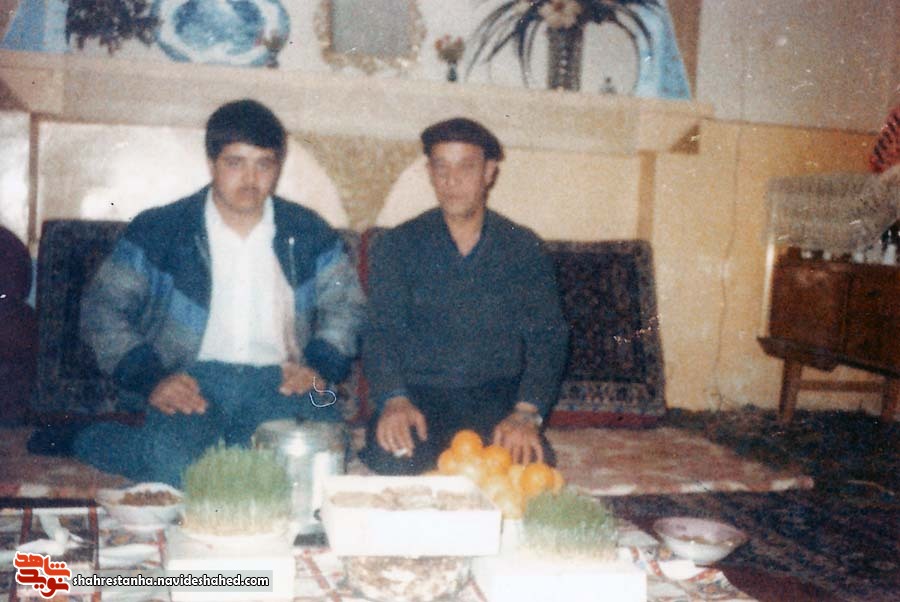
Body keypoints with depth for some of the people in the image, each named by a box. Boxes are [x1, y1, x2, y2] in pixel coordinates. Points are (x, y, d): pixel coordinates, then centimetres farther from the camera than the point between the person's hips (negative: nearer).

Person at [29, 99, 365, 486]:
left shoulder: (308, 233, 12)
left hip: (278, 381, 1)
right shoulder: (159, 230, 6)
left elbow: (346, 305, 14)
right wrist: (150, 379, -11)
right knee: (174, 463, -33)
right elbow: (102, 308, 4)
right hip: (192, 380, -1)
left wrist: (319, 365, -6)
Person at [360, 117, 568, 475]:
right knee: (392, 460, -30)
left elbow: (547, 337, 1)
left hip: (498, 397, 1)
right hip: (418, 394, 0)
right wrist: (394, 400, -22)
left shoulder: (524, 249, 8)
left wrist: (526, 413, -17)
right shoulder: (396, 247, 7)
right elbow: (381, 332, -2)